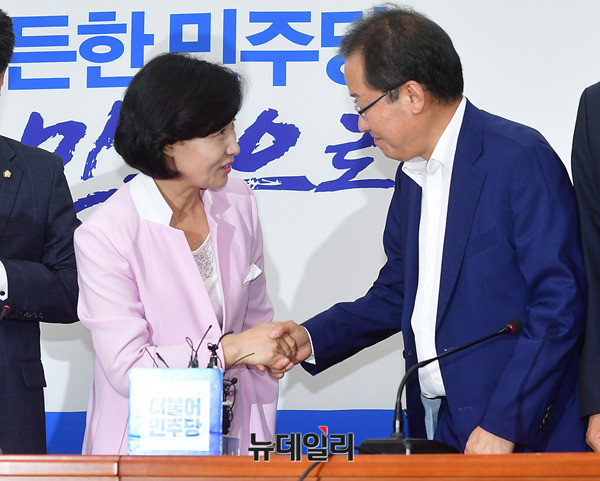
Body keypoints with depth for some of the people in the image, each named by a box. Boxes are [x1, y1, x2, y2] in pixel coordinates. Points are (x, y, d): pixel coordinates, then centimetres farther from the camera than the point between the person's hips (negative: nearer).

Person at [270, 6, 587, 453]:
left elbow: (560, 304, -18)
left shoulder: (522, 159, -13)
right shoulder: (412, 173, 14)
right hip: (435, 426, 7)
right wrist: (312, 338, 7)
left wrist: (503, 425, -20)